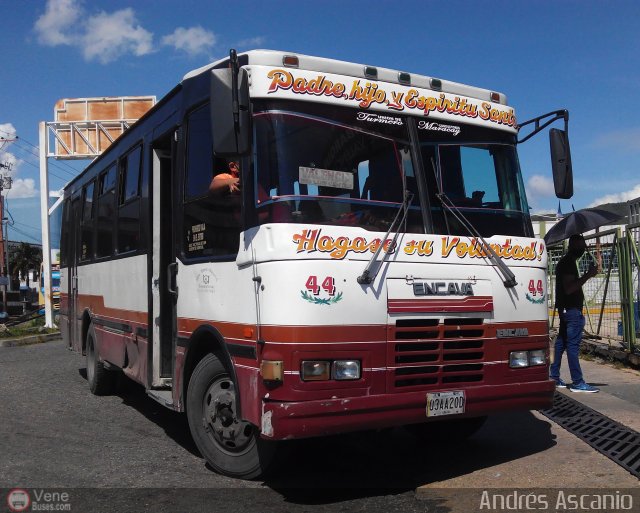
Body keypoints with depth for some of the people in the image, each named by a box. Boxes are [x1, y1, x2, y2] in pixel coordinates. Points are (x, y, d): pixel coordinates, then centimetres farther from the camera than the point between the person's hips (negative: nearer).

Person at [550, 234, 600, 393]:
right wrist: (587, 275, -21)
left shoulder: (565, 262, 18)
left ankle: (554, 377, 16)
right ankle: (577, 383, -8)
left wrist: (587, 275, 16)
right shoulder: (569, 263, -14)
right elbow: (569, 288, -23)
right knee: (573, 345, -9)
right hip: (572, 309, -11)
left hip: (566, 309, 11)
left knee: (561, 342, 12)